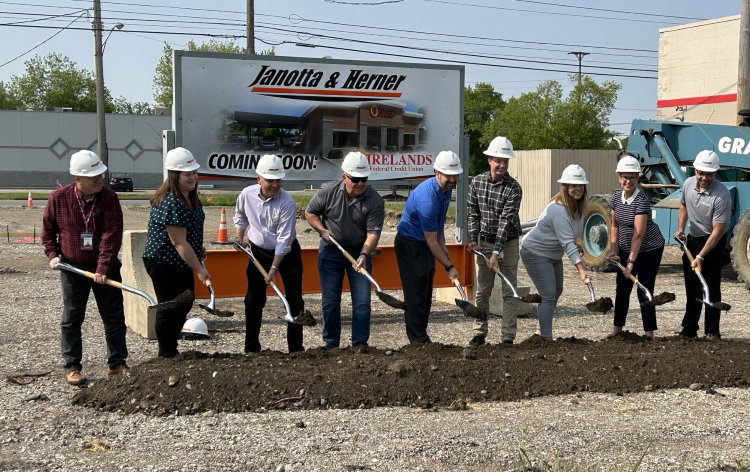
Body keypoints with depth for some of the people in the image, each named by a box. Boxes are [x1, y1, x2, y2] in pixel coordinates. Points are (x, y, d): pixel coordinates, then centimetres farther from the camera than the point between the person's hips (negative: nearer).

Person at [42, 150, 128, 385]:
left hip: (105, 269, 0)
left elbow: (111, 235, -17)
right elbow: (48, 230, 8)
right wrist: (52, 254, -4)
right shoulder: (58, 198, -7)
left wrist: (103, 268, -23)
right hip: (73, 269, 0)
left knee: (114, 317, 5)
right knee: (72, 319, 5)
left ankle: (117, 363, 17)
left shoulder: (109, 198, -11)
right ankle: (72, 367, 14)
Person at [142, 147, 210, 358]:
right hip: (164, 264, -10)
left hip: (181, 262, 10)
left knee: (184, 306, 17)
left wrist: (199, 248, 11)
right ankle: (167, 356, 12)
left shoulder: (190, 196, 4)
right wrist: (199, 269, -23)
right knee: (170, 310, -1)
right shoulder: (171, 203, -26)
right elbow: (179, 242, -27)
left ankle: (171, 351, 31)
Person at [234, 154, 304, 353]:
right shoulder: (247, 195, -13)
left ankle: (296, 348, 7)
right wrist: (239, 236, -1)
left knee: (294, 299, -3)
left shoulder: (286, 202, -24)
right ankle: (251, 348, 15)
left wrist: (274, 268, -25)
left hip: (286, 253, -3)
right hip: (259, 251, 3)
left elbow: (284, 240, -24)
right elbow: (240, 216, 12)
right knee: (253, 300, 5)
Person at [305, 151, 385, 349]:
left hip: (359, 252, 0)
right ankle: (331, 345, 16)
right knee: (330, 302, 5)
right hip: (330, 252, 0)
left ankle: (360, 345, 8)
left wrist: (364, 255, -34)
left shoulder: (375, 201, -15)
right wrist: (322, 230, -14)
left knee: (362, 302, -2)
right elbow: (310, 212, 3)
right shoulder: (329, 192, -12)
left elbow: (373, 233, -19)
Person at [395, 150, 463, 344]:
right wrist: (449, 267, -18)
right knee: (416, 295, -9)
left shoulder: (446, 188, -1)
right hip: (410, 245, -10)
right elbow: (431, 241, -24)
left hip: (425, 245, 10)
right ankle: (418, 341, -5)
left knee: (426, 294, 13)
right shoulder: (428, 199, -30)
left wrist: (442, 245, 7)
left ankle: (421, 338, 20)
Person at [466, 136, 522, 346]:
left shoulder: (513, 187, -15)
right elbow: (473, 213, 5)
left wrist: (496, 252, -26)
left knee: (509, 291, 1)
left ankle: (508, 336, 3)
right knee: (482, 291, 8)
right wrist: (473, 239, -6)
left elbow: (506, 221, -21)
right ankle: (479, 333, 15)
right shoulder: (477, 182, -2)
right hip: (484, 242, 3)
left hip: (507, 244, -3)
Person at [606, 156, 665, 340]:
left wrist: (631, 261, -36)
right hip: (626, 249, 7)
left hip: (649, 250, -7)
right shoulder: (616, 196, -5)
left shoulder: (641, 200, -26)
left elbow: (638, 234, -32)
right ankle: (617, 330, 24)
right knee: (622, 289, 13)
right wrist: (613, 251, -5)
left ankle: (649, 333, 2)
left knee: (644, 291, -8)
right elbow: (615, 225, 3)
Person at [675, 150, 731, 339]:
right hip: (693, 238, 7)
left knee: (711, 287, -8)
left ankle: (712, 332, 0)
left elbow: (718, 231, -26)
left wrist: (700, 257, -28)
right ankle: (689, 330, 23)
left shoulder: (722, 195, -27)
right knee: (691, 287, 13)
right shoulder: (688, 184, -7)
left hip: (713, 242, -6)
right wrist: (680, 229, 2)